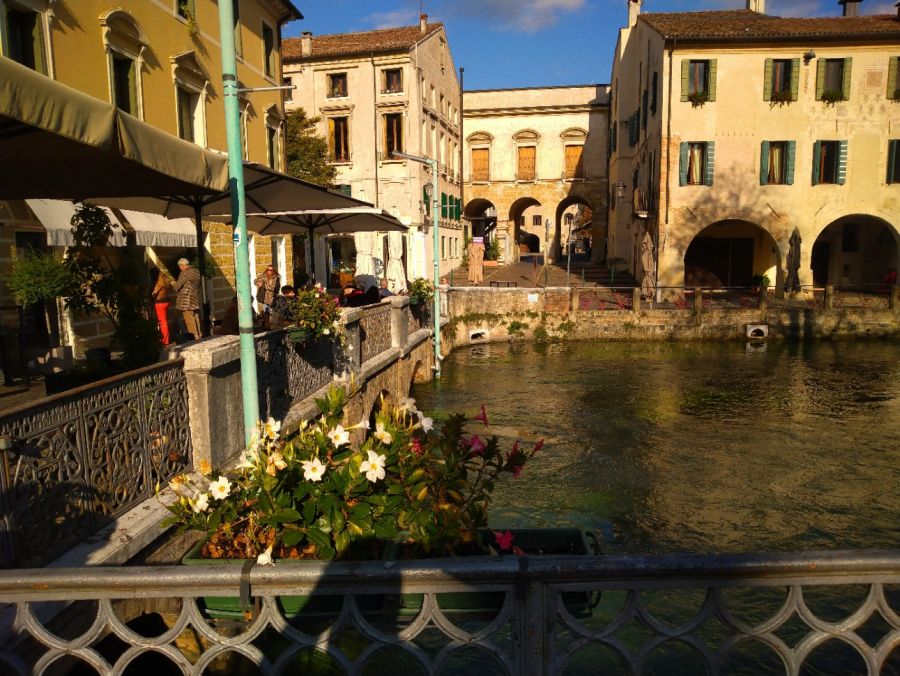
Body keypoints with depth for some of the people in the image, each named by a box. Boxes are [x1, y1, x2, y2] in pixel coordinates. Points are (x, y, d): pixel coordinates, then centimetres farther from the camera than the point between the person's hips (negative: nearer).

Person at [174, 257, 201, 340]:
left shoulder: (185, 273, -12)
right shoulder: (196, 271, 13)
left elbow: (178, 285, -9)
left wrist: (176, 289, 10)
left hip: (186, 300, -8)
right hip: (196, 299, 8)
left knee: (189, 319, -4)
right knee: (196, 318, 13)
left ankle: (195, 336, -6)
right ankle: (199, 335, 16)